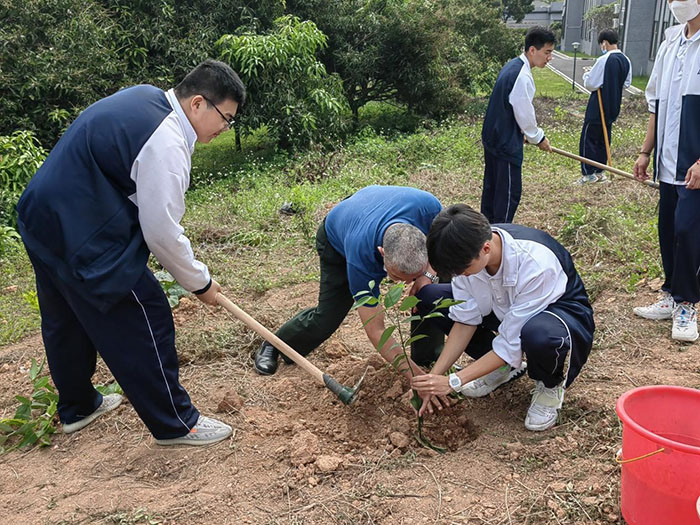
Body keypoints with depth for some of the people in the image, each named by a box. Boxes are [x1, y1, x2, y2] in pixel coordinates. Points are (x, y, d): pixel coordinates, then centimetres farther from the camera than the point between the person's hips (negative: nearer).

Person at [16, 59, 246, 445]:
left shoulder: (144, 96, 6)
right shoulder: (166, 145, -23)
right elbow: (162, 233, -20)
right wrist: (200, 282, -6)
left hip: (43, 218, 11)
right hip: (83, 239, -11)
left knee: (66, 320, 24)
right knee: (143, 322, 0)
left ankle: (76, 408, 45)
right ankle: (175, 424, 14)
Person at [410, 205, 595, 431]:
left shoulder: (535, 264, -38)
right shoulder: (468, 251, -21)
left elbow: (512, 342, -32)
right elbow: (466, 320, -12)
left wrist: (452, 382, -31)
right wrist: (434, 375, -20)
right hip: (504, 308, 6)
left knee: (540, 335, -44)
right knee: (428, 297, -11)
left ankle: (551, 385, -6)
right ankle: (502, 367, 4)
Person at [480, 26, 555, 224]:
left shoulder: (512, 66, 8)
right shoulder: (522, 77, -23)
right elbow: (525, 115, -19)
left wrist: (532, 134, 15)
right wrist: (538, 138, -3)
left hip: (492, 137, 10)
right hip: (506, 143, -10)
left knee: (491, 186, 19)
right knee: (509, 192, -1)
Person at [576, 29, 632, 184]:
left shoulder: (604, 60, -20)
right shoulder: (626, 61, 3)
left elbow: (590, 84, -17)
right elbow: (627, 83, 14)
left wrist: (586, 75, 2)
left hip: (598, 107, -7)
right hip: (613, 107, 7)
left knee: (589, 138, 2)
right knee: (604, 139, 16)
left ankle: (588, 173, 4)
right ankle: (599, 171, 22)